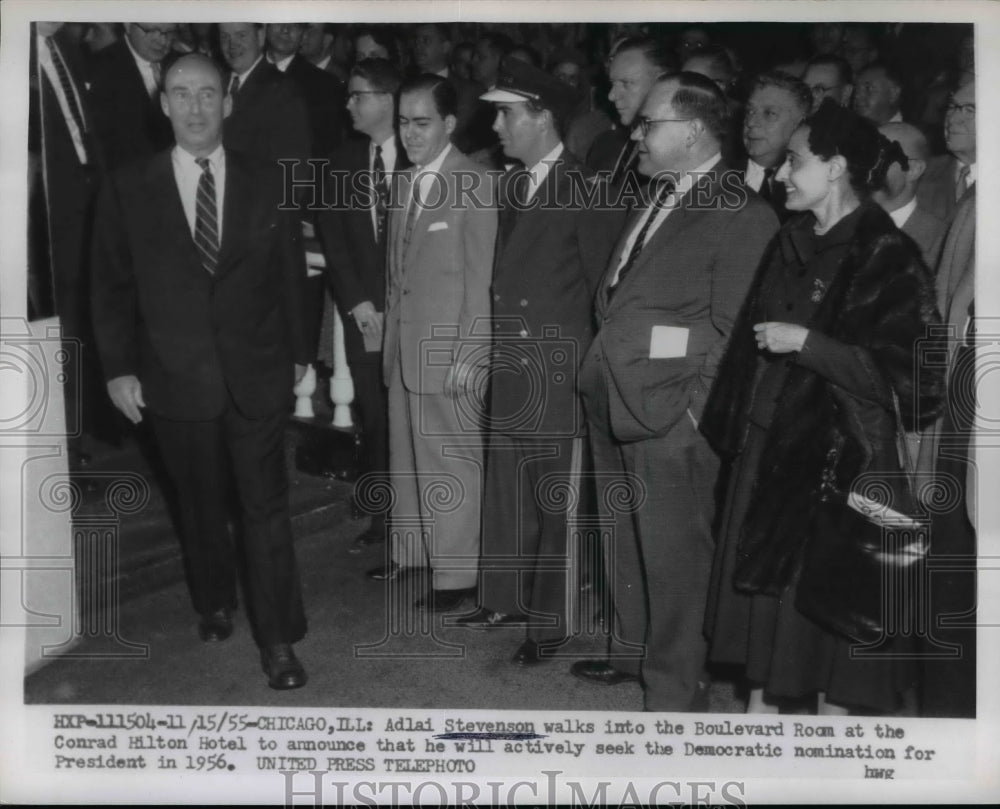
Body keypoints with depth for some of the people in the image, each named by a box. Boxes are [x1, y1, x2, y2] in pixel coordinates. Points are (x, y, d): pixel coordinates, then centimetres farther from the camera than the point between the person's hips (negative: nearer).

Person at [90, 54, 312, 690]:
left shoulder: (267, 183, 1)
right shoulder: (128, 189, -1)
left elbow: (290, 274, 7)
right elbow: (112, 286, 2)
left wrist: (298, 352, 7)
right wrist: (119, 367, -2)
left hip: (258, 375, 0)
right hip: (175, 378, 1)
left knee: (266, 507, 1)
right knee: (201, 506, 15)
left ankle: (279, 640, 10)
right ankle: (215, 602, 38)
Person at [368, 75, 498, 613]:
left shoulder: (475, 185, -11)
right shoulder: (405, 183, 12)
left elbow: (480, 277, -13)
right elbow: (396, 269, 15)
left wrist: (469, 354, -15)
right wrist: (390, 333, 9)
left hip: (449, 349, -7)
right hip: (402, 344, 7)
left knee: (451, 463, 0)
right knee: (406, 456, 16)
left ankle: (455, 573, 11)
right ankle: (408, 549, 32)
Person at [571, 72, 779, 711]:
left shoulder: (742, 216, -12)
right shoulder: (655, 199, 15)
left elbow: (732, 332, -14)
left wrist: (695, 415, -16)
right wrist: (603, 370, 11)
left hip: (671, 416, -8)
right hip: (614, 401, 9)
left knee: (674, 556, 2)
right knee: (625, 544, 20)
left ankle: (676, 689, 18)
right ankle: (633, 651, 39)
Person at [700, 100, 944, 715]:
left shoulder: (886, 256, -13)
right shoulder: (792, 245, 10)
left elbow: (909, 373, -19)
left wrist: (808, 342, -19)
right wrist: (727, 421, 15)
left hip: (837, 457, -7)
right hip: (768, 450, 7)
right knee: (763, 589, 13)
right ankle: (762, 708, 27)